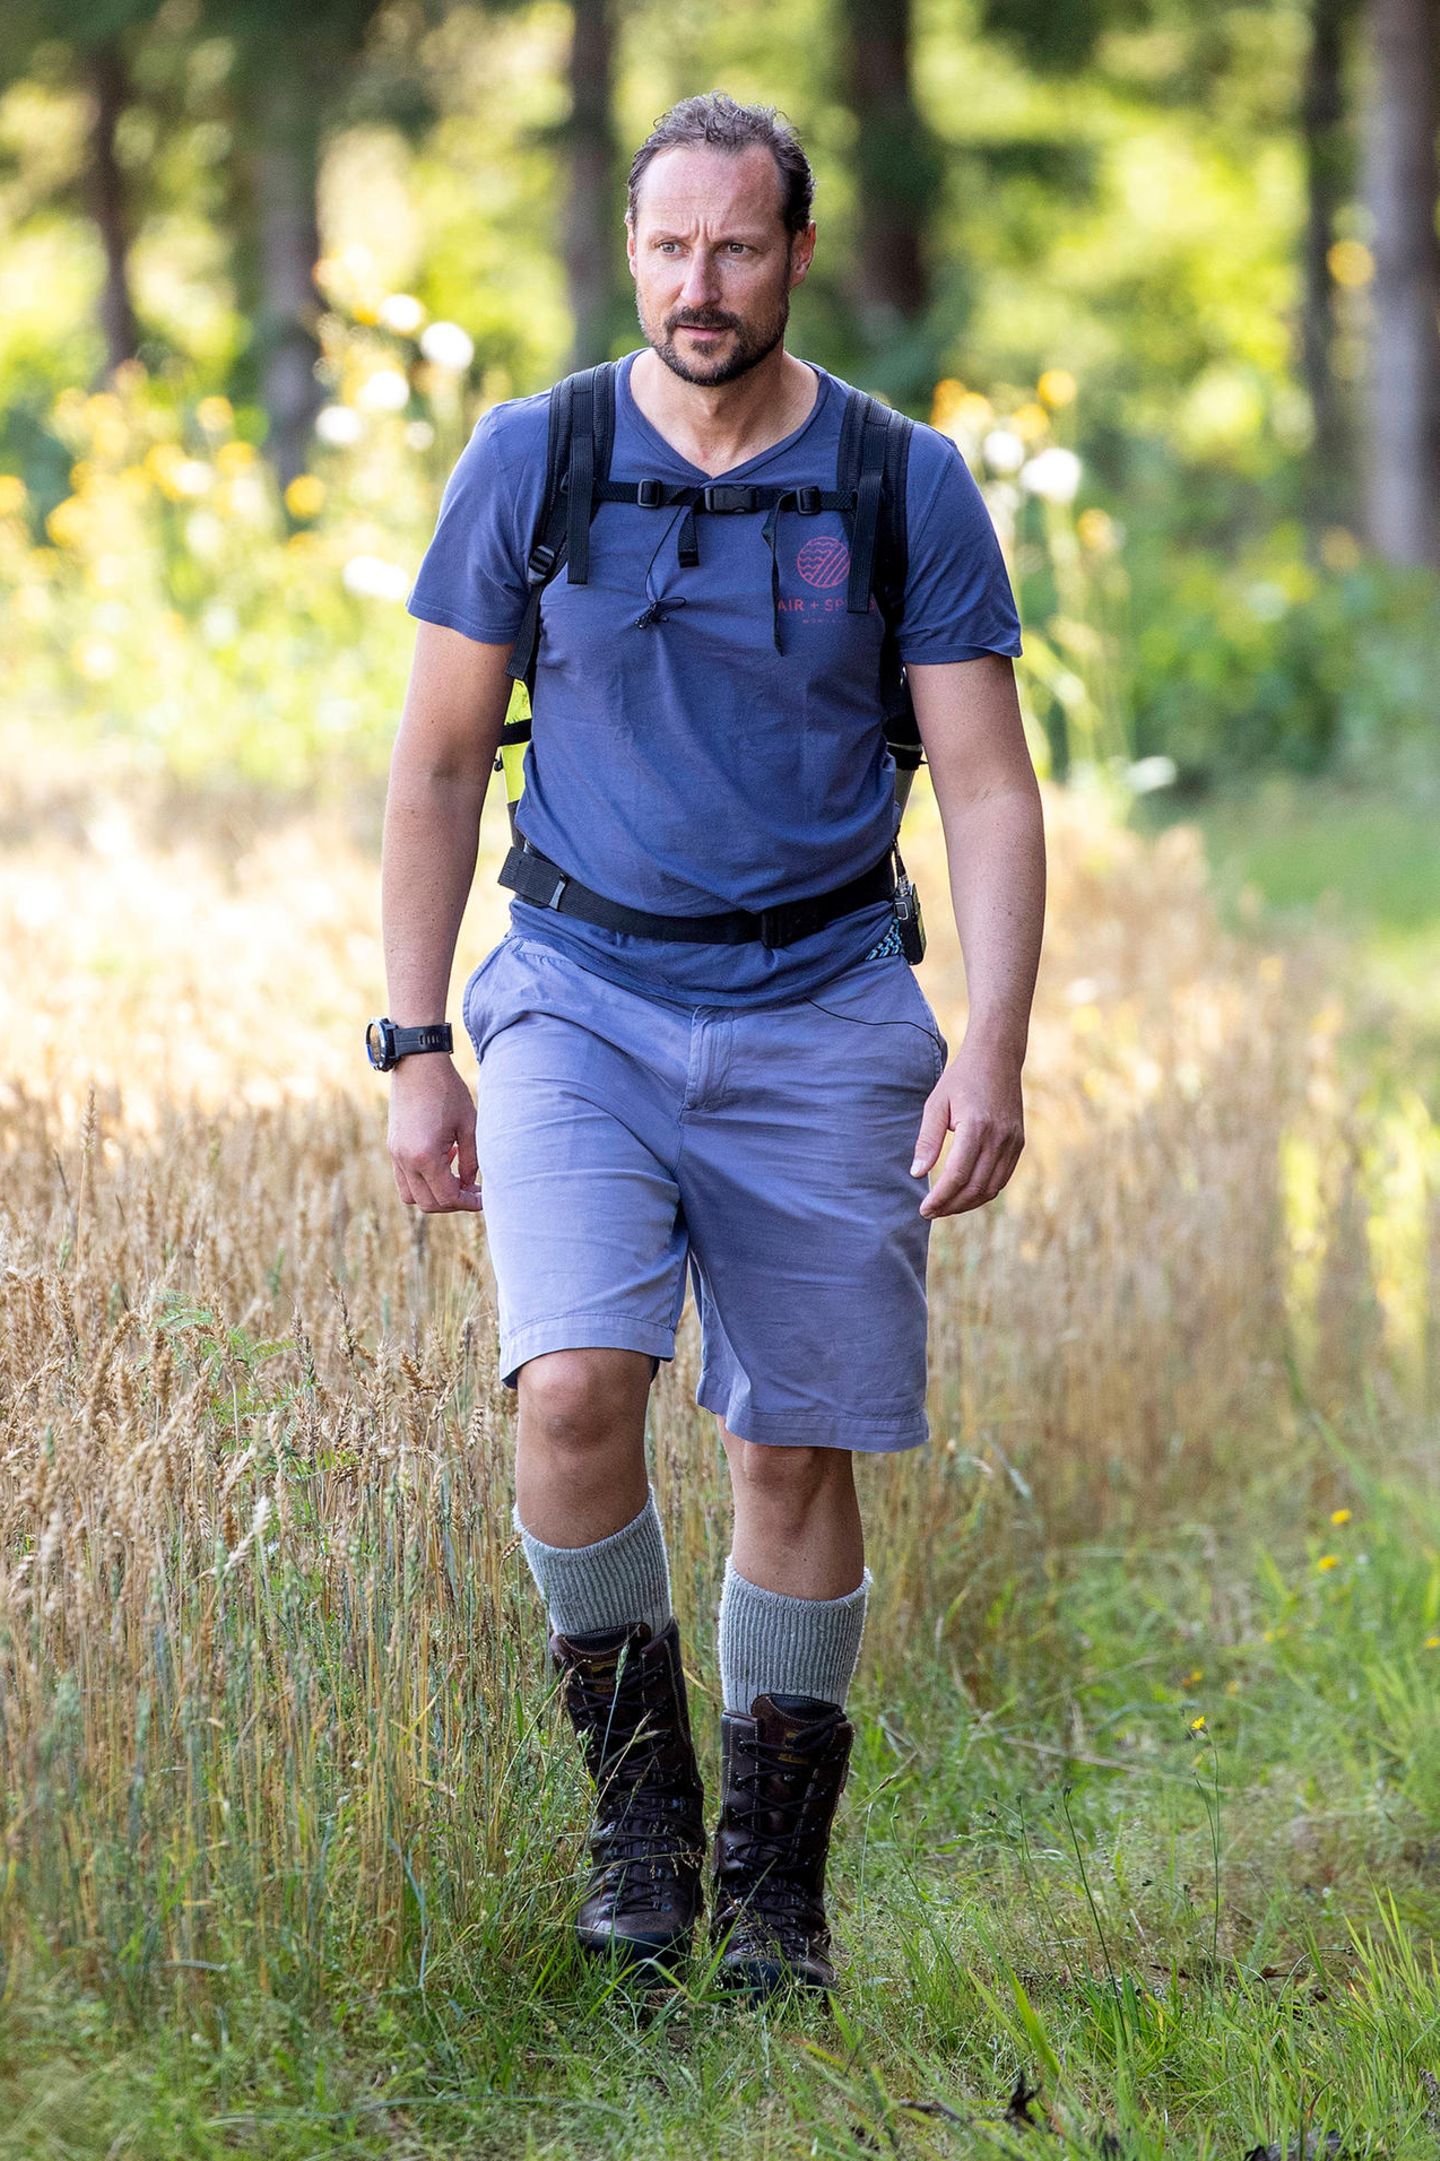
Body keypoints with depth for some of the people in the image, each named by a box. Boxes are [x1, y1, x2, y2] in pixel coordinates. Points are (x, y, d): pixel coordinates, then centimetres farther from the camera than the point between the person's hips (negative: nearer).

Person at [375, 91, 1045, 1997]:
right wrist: (415, 1051, 2)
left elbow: (989, 788, -1)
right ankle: (636, 1785, 1)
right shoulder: (529, 462, 0)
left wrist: (995, 1048, -14)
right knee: (574, 1392, -21)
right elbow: (439, 764, 6)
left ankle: (775, 1875, 20)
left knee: (798, 1454, 4)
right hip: (581, 998, 0)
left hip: (819, 1018, 0)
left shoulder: (909, 486, -1)